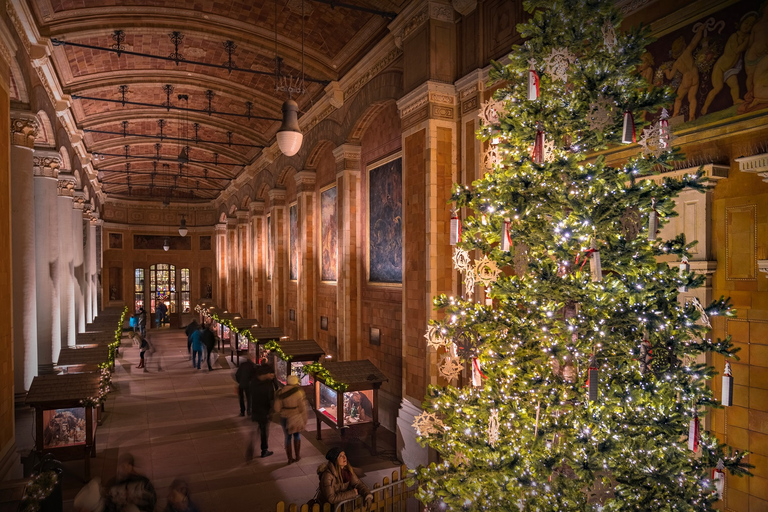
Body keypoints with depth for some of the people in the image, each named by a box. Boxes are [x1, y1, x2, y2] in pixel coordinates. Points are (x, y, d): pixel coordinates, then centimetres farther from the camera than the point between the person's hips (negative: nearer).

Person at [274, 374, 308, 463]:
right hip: (296, 417, -1)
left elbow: (277, 408, -5)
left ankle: (290, 458, 23)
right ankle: (297, 456, 26)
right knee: (297, 435, 19)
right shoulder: (299, 391, -14)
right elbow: (302, 407, -10)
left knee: (288, 437, 15)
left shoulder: (282, 392, -7)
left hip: (285, 418, 2)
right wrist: (304, 420, 1)